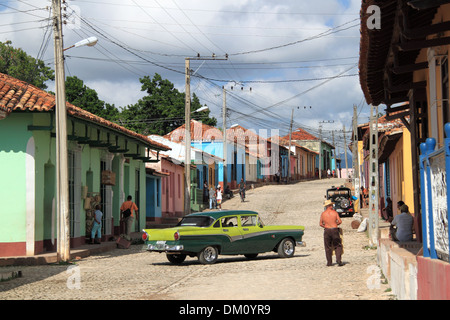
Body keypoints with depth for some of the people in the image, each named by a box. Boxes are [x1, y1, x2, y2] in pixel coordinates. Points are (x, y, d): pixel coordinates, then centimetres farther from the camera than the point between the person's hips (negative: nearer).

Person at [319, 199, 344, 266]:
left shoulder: (323, 214, 2)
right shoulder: (335, 213, -2)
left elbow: (320, 224, 4)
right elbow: (340, 221, -4)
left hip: (327, 231, 1)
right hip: (335, 230, -1)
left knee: (328, 247, 8)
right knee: (338, 246, 7)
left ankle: (329, 262, 9)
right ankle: (339, 260, -7)